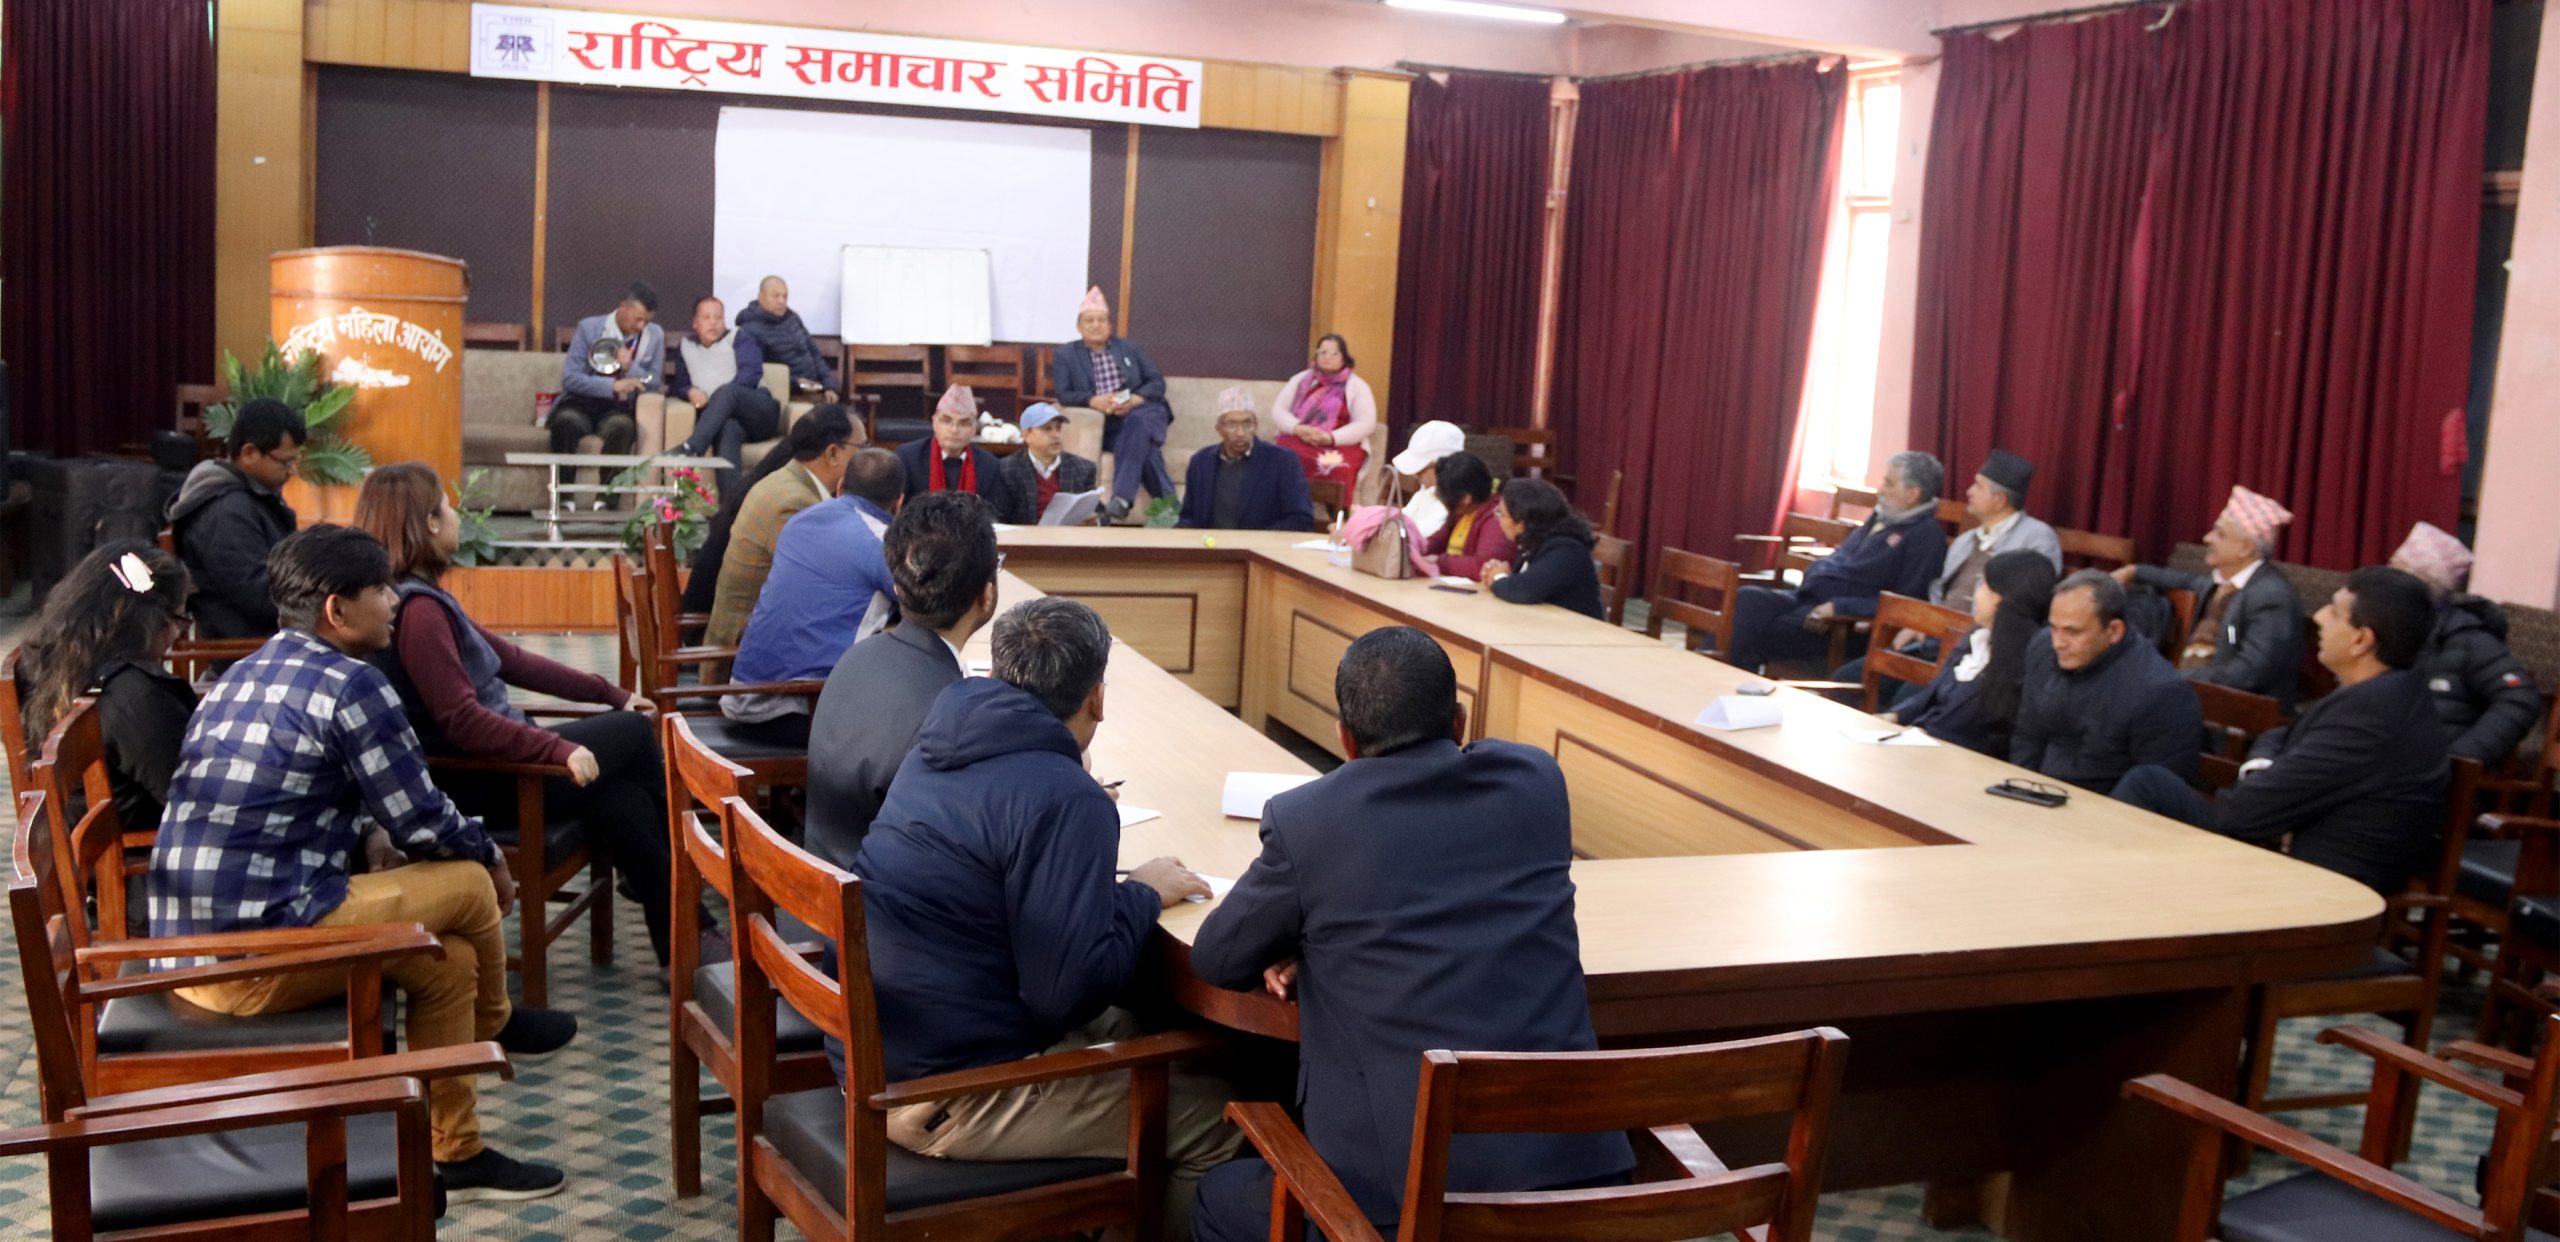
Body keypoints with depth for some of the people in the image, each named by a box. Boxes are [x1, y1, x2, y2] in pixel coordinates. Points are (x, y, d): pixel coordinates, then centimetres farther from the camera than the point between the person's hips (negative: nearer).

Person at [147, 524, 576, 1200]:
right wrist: (488, 854, 12)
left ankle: (455, 1154, 28)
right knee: (470, 885, 6)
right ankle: (494, 1026, 32)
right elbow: (423, 822, -9)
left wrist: (390, 852, 21)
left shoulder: (241, 677, 16)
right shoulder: (351, 685, -12)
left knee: (447, 961, 19)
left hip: (184, 944, 9)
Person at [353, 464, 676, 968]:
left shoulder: (423, 598, 13)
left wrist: (608, 693, 19)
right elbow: (461, 720, -27)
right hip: (477, 784, -9)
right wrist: (559, 749, -30)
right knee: (635, 731, 4)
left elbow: (510, 658, 18)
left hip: (491, 762, 9)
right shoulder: (418, 608, -20)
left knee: (624, 799, -1)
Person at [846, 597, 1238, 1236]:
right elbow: (1067, 991, -23)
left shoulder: (939, 751, 5)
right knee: (1214, 1118, 1)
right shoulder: (1066, 799, -21)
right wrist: (1143, 894, -8)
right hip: (943, 1099, -9)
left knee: (1128, 1032, 24)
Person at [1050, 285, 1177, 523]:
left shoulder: (1130, 348, 18)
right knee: (1142, 445, -34)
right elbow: (1063, 395, 0)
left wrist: (1135, 400, -12)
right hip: (1105, 425, -1)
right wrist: (1094, 401, -20)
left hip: (1143, 413, 2)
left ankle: (1121, 499, -46)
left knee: (1137, 423, -37)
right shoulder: (1064, 355, 12)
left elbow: (1157, 382, 11)